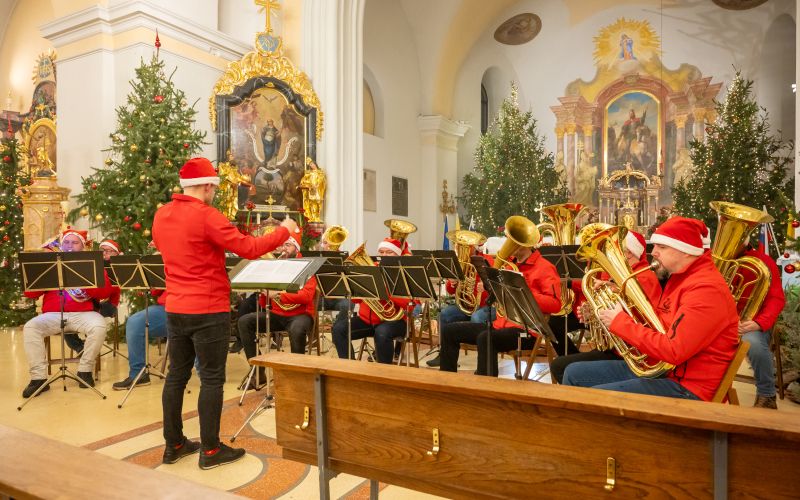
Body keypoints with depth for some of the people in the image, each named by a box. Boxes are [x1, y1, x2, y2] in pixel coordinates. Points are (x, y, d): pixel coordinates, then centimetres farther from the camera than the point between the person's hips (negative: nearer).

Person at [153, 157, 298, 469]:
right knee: (212, 379, 2)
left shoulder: (161, 216, 7)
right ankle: (211, 450, 11)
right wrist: (285, 231, -5)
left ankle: (173, 445, 26)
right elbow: (250, 249, -18)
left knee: (176, 375, 15)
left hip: (175, 308, 8)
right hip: (208, 310, -8)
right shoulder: (206, 215, -17)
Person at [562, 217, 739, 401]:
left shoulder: (706, 289, -20)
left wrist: (620, 322, -19)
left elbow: (673, 351, -28)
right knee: (574, 373, 5)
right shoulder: (680, 277, 12)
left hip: (685, 387, -10)